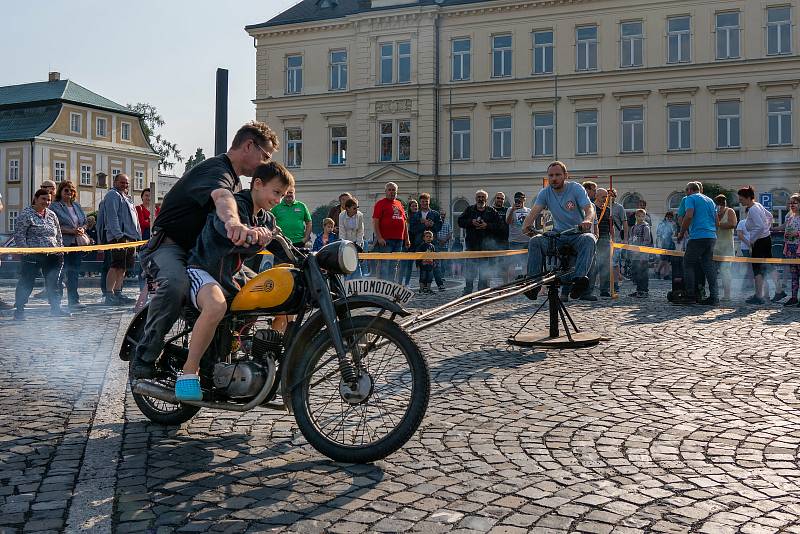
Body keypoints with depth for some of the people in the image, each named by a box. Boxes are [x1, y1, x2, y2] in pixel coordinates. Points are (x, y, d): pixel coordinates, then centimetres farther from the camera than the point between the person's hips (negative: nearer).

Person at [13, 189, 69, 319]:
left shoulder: (52, 215, 14)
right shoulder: (26, 214, -4)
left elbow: (58, 235, 20)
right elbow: (19, 235, -8)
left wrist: (60, 250, 11)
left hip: (52, 256, 6)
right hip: (32, 256, -5)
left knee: (53, 283, 10)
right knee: (26, 283, -1)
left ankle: (55, 308, 19)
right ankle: (19, 310, 8)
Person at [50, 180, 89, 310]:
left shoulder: (76, 206, 18)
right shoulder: (55, 207, -2)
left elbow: (85, 222, 21)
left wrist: (82, 229, -1)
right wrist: (71, 231, -17)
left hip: (79, 242, 6)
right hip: (65, 243, -6)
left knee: (74, 271, 7)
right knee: (69, 272, -6)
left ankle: (73, 300, 11)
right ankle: (74, 300, -2)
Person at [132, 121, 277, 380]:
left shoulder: (234, 179, 16)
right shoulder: (216, 169, -19)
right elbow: (221, 197, -43)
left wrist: (255, 232, -5)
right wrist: (233, 223, -66)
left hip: (197, 250, 10)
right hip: (167, 245, -10)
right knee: (176, 283, -39)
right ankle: (144, 358, -26)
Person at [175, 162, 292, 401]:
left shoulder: (267, 220, 13)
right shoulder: (235, 203, -16)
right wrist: (248, 232, -59)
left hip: (229, 277, 9)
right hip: (201, 269, -9)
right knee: (216, 306, -40)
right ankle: (188, 373, -30)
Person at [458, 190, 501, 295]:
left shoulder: (491, 211, 7)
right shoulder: (469, 209, 10)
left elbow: (498, 224, 0)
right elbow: (460, 221, 4)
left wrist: (487, 225, -13)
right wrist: (471, 222, -11)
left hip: (486, 244, 0)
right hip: (471, 243, 0)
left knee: (484, 268, 2)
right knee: (470, 268, 1)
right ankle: (467, 290, 7)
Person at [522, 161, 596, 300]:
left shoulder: (576, 188, -8)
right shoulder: (545, 193, 1)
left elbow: (589, 208, -20)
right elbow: (534, 212, -10)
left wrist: (588, 220, -45)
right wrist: (526, 226, -33)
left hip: (578, 233, -3)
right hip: (558, 235, 3)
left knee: (589, 239, -36)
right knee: (534, 241, -22)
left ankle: (579, 277, -46)